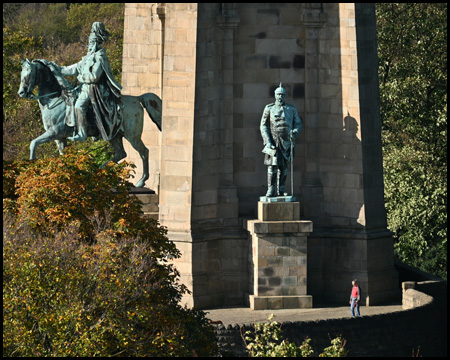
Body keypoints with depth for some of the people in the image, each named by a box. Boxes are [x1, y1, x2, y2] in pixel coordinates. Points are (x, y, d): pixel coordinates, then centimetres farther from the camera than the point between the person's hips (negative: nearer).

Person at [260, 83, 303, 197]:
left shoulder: (292, 109, 11)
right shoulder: (269, 108, 5)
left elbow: (298, 124, 11)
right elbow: (263, 126, 2)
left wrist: (295, 132, -13)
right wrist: (268, 141, -10)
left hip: (287, 142, 3)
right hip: (273, 141, -3)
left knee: (284, 166, 4)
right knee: (273, 165, -12)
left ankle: (280, 190, 10)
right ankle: (271, 190, -7)